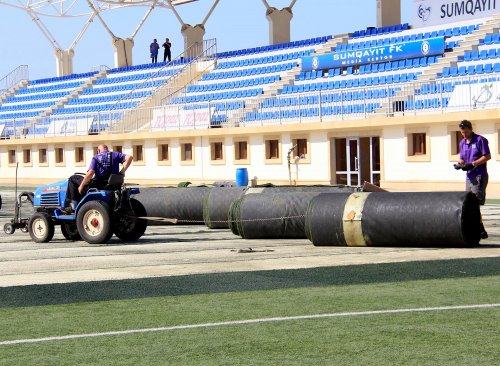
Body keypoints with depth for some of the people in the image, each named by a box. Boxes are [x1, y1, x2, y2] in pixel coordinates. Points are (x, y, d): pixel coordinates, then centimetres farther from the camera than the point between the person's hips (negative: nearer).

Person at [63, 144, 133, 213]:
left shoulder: (96, 157, -2)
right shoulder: (115, 155, 7)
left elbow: (90, 174, -14)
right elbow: (130, 157, -7)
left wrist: (81, 186, -4)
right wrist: (122, 172, -1)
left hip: (98, 186, -5)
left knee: (72, 179, 14)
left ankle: (73, 205, 11)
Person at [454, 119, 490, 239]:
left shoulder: (480, 140, -7)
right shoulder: (462, 143, 15)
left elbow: (487, 156, -12)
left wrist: (472, 164, -18)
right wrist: (459, 164, -2)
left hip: (480, 176, -8)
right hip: (469, 176, 8)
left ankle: (481, 231, -10)